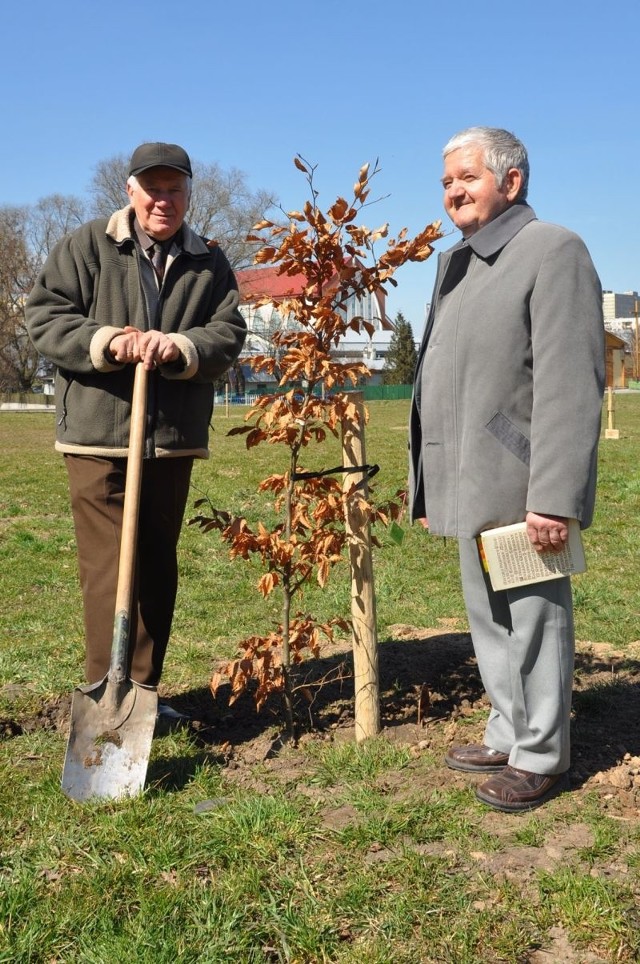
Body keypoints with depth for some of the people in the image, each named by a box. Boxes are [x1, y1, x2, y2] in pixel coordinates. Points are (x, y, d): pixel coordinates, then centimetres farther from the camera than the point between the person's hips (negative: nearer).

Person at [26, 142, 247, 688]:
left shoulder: (210, 263, 11)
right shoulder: (88, 246, 2)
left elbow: (229, 334, 1)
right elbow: (43, 315, -3)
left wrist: (180, 347, -19)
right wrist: (105, 341, -19)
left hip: (174, 439, 4)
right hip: (100, 436, -4)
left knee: (158, 567, 10)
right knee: (110, 567, -7)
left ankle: (143, 692, 22)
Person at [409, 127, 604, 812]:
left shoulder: (553, 251, -8)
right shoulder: (454, 264, 18)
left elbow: (569, 386, -17)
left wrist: (554, 496, -22)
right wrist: (428, 484, 17)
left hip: (521, 489, -8)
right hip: (472, 488, 8)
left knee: (532, 621, 2)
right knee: (489, 622, 16)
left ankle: (541, 757, 17)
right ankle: (507, 738, 31)